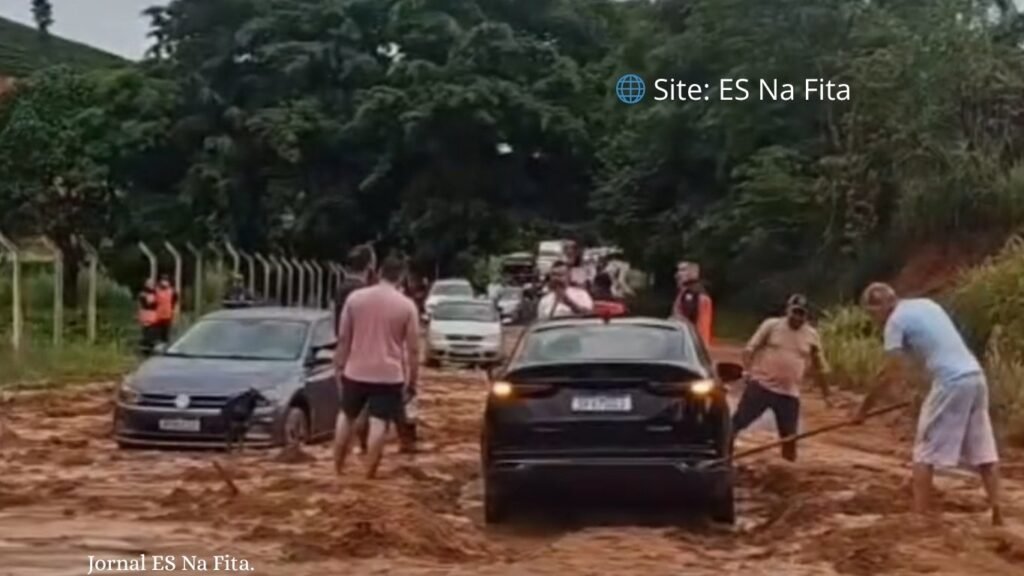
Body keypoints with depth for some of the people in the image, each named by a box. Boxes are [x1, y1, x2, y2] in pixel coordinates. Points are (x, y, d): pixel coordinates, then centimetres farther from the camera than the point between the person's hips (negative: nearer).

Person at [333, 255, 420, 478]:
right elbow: (413, 349, -4)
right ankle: (369, 473, 0)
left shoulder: (355, 297, -1)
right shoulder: (407, 305, -6)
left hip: (355, 371, 3)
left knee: (346, 416, 20)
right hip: (389, 374, -3)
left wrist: (339, 365, 14)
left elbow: (343, 338, 3)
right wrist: (412, 380, 4)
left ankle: (338, 467, 26)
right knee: (379, 423, -2)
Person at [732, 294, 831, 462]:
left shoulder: (812, 336, 7)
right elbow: (750, 348, -4)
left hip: (790, 394, 3)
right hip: (760, 385, -2)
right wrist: (748, 370, -19)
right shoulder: (771, 325, -1)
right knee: (737, 422, -3)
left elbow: (819, 368, 15)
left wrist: (826, 395, 17)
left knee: (789, 435, 4)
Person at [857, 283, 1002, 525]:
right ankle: (996, 511, 14)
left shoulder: (896, 321, -3)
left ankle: (920, 514, 2)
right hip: (975, 376, 8)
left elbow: (893, 372, -6)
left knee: (925, 451, 2)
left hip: (951, 382, -8)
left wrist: (866, 405, 1)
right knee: (983, 449, 13)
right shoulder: (926, 304, 21)